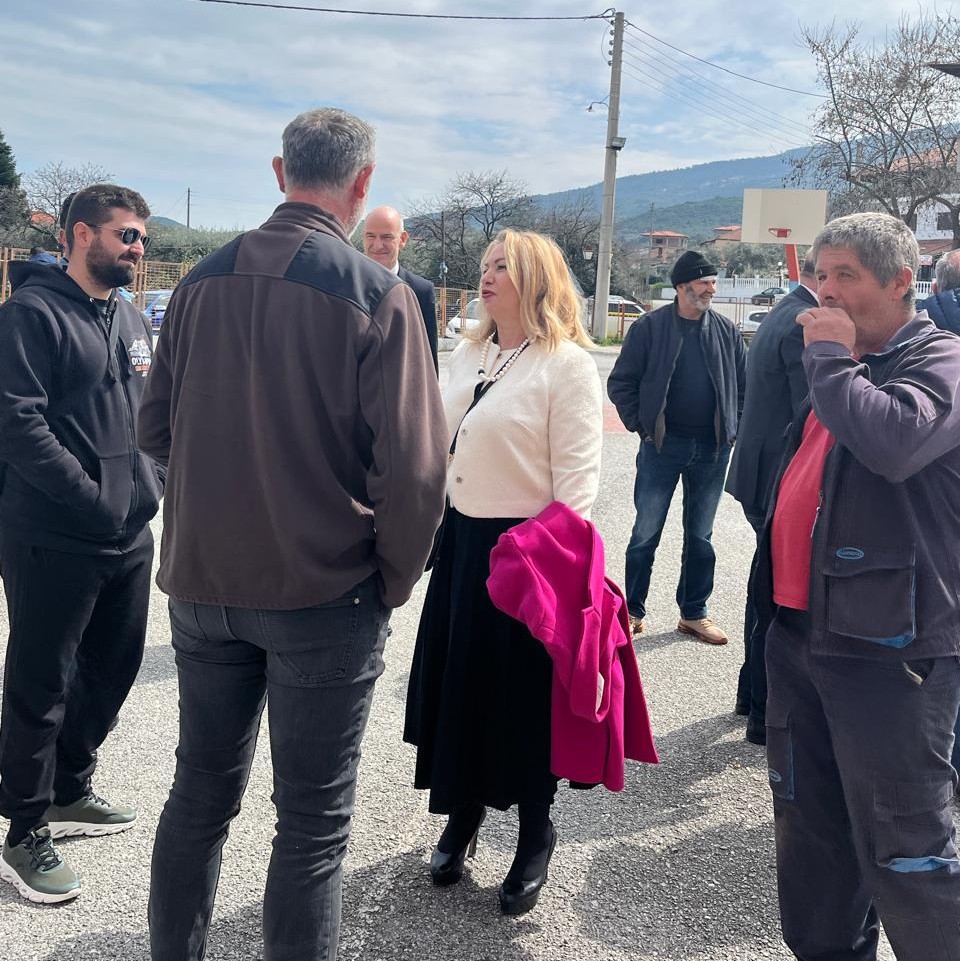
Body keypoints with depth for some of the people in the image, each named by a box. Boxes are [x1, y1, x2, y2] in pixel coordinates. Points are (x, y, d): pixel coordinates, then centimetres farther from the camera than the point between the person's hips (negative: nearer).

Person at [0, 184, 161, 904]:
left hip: (131, 536, 8)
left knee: (112, 669, 17)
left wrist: (154, 480, 3)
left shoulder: (133, 321, 14)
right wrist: (96, 499, -20)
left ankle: (69, 792, 37)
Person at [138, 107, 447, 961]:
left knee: (200, 795, 20)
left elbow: (156, 430, 6)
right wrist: (394, 579, -3)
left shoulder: (202, 282, 1)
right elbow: (413, 466, -18)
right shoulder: (377, 295, -13)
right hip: (323, 592, -5)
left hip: (202, 581, 5)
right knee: (312, 822, 9)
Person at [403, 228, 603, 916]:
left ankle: (535, 839, 27)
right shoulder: (469, 354, 10)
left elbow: (578, 477, -16)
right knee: (456, 682, 15)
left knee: (522, 698, 6)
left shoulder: (567, 364, -12)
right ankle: (463, 815, 36)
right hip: (462, 538, 7)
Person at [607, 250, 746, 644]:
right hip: (662, 446, -3)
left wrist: (733, 428, 4)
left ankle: (693, 613, 22)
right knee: (646, 534, 3)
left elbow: (744, 384, 13)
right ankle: (633, 610, 16)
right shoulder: (649, 327, -5)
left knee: (700, 536, 11)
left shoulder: (726, 331, 5)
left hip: (712, 449, 3)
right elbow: (620, 382, 0)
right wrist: (640, 424, -5)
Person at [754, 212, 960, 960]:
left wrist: (828, 357, -16)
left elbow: (893, 442, -30)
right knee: (808, 824, 18)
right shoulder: (846, 365, 17)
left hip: (885, 646, -8)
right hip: (800, 630, 9)